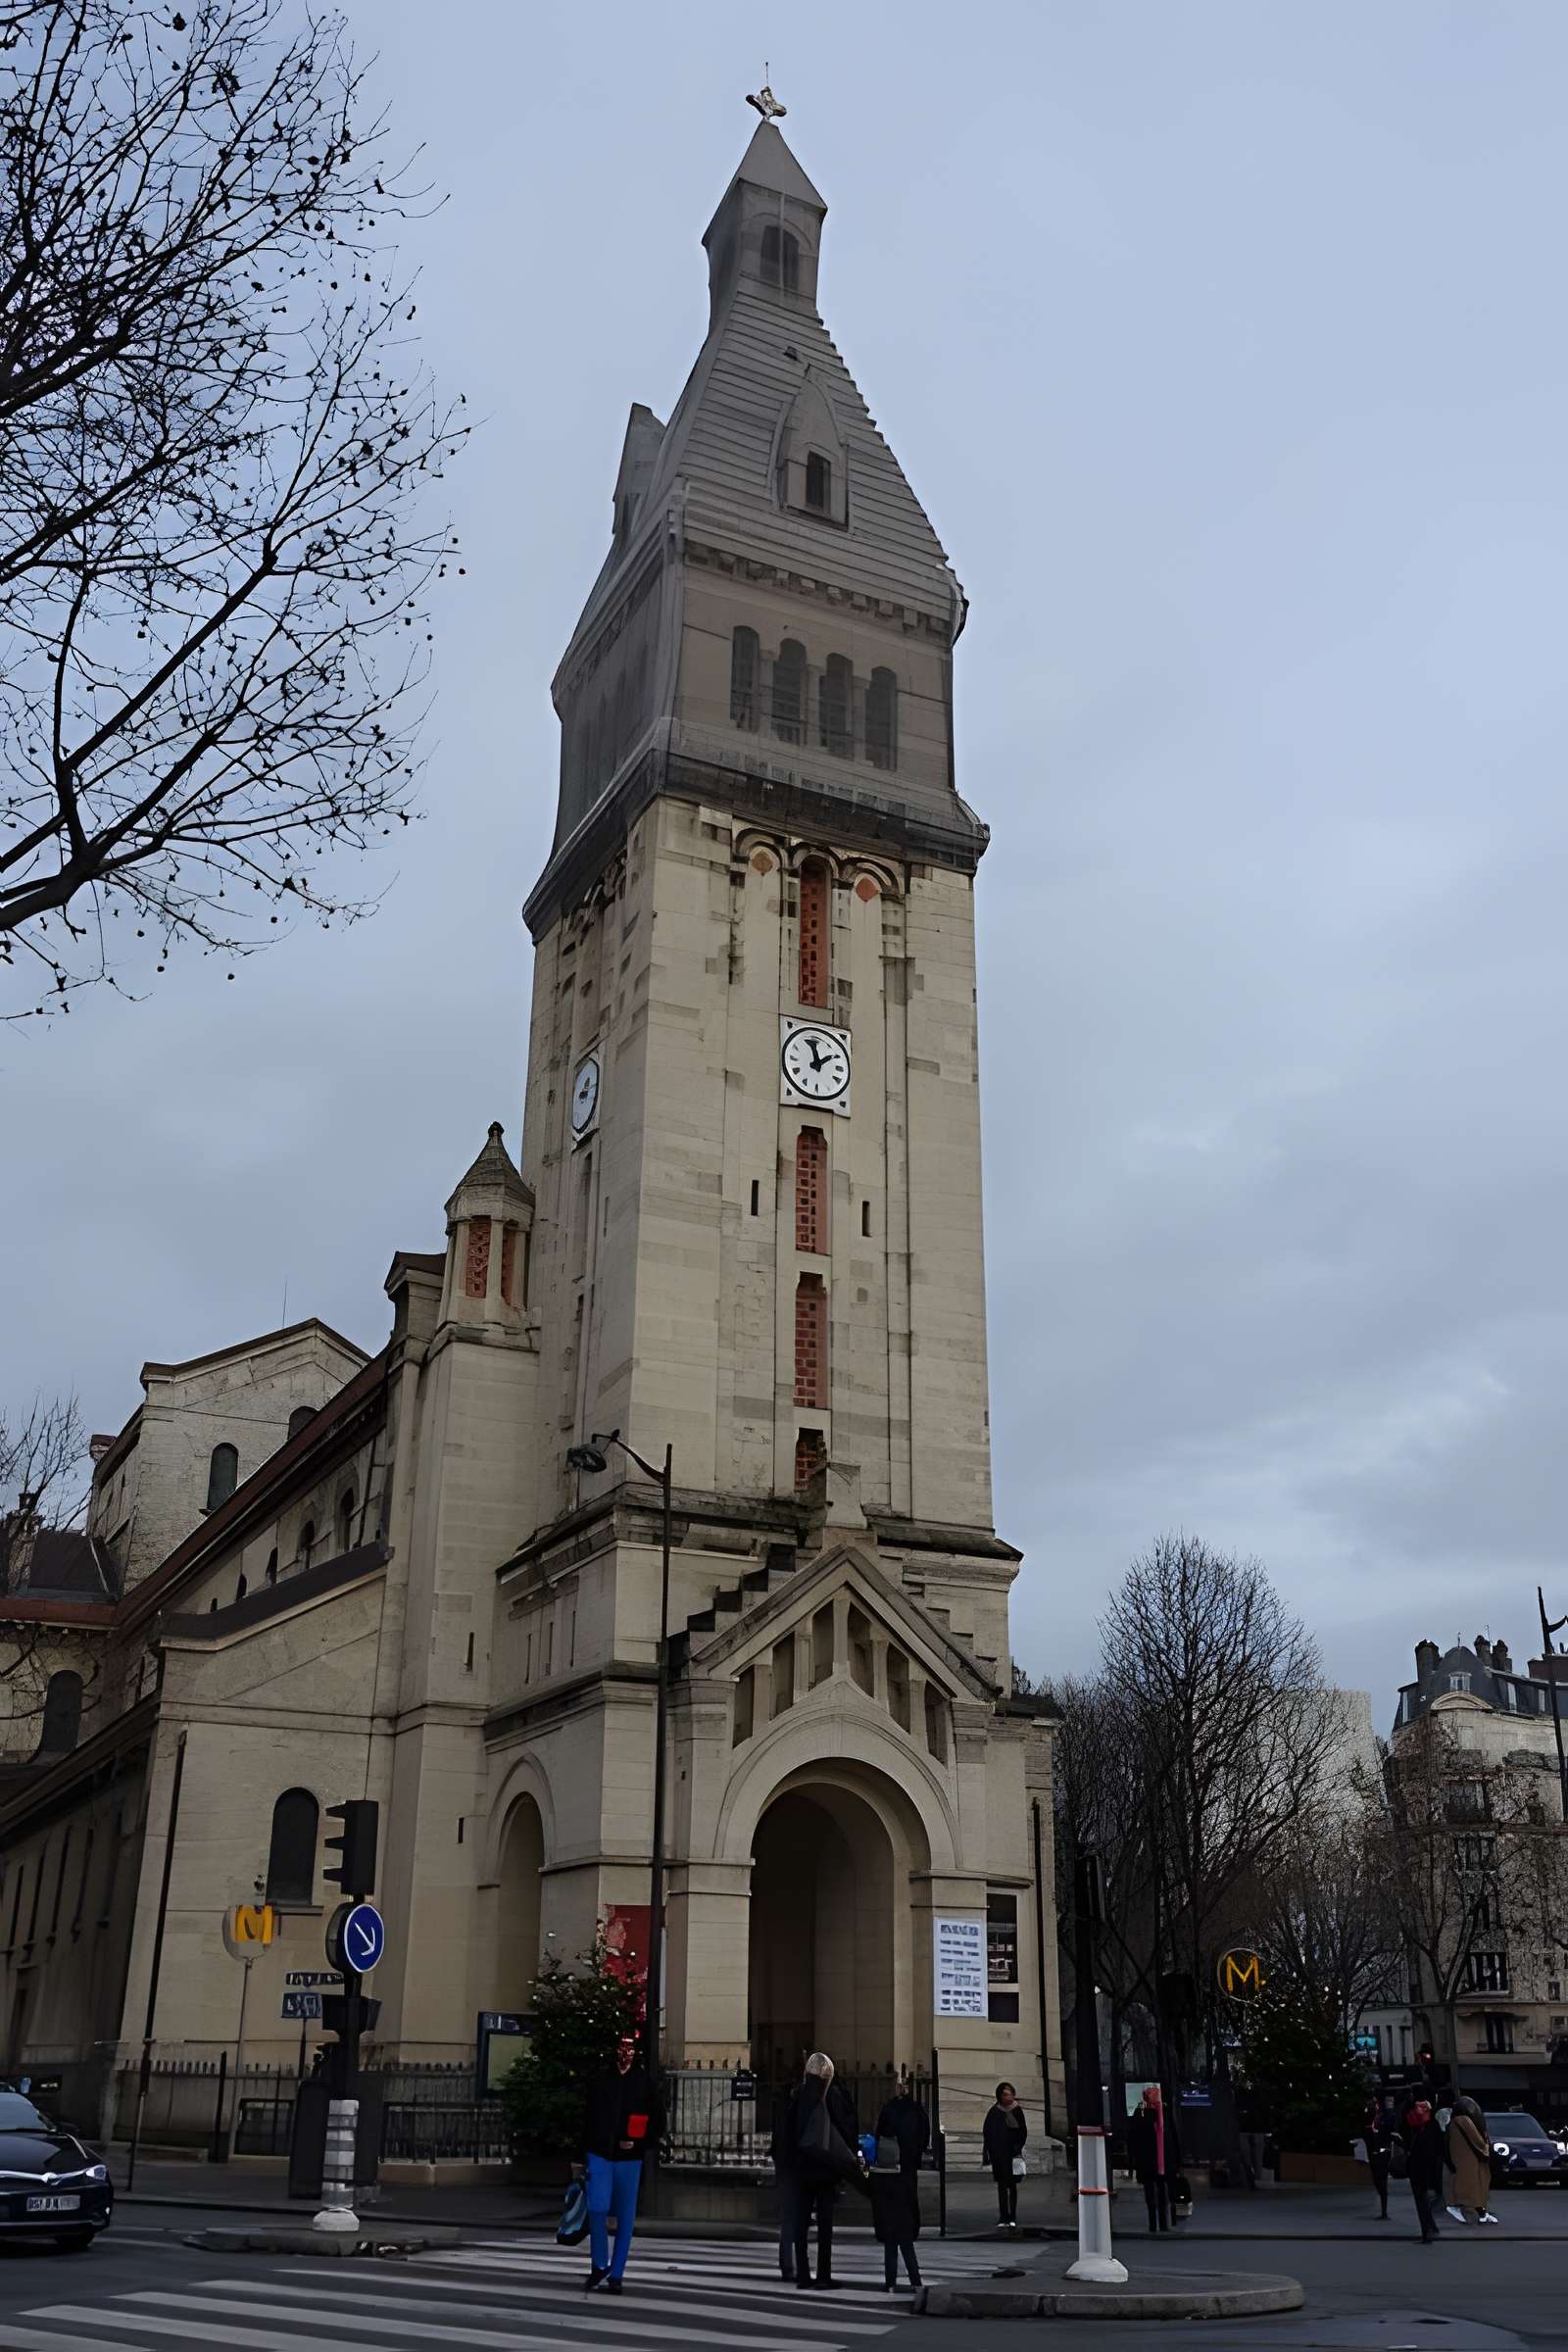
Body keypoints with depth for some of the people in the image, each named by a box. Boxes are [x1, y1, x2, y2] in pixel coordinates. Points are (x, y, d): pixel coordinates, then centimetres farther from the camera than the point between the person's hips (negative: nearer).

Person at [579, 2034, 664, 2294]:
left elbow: (658, 2120, 7)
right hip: (599, 2155, 0)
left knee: (625, 2217, 3)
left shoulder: (644, 2083, 3)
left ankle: (615, 2275, 15)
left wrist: (639, 2142, -7)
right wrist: (583, 2157, 8)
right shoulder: (600, 2081, 6)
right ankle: (599, 2264, 6)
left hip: (629, 2159, 0)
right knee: (597, 2208, -14)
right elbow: (588, 2119, 11)